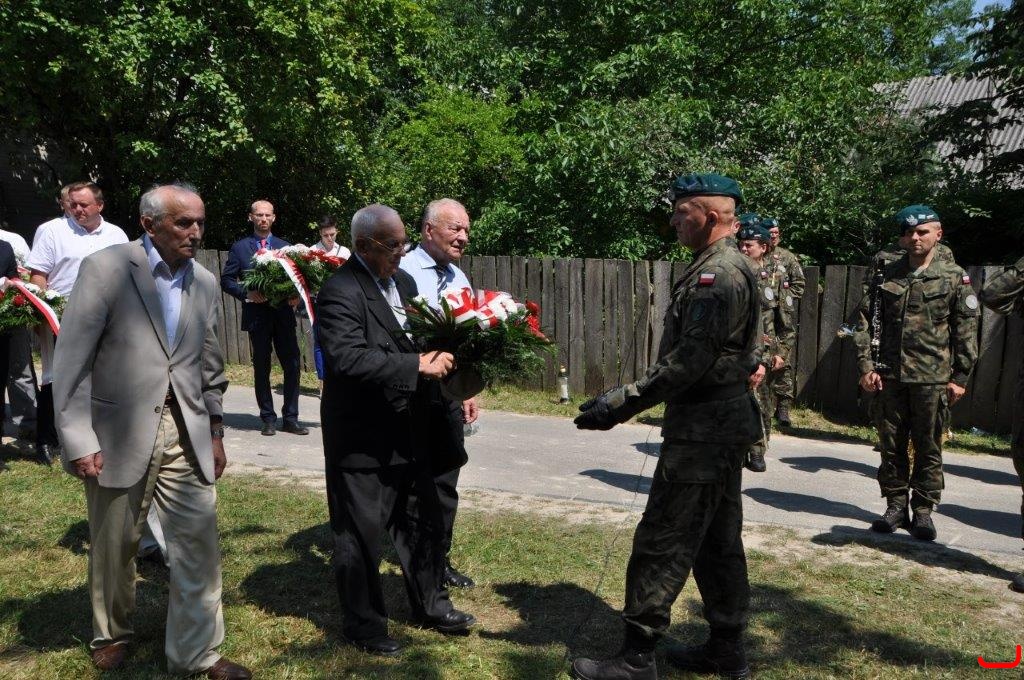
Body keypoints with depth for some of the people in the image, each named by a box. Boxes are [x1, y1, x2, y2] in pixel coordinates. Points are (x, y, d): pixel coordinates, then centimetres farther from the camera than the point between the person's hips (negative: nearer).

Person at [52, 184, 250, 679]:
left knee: (199, 544, 3)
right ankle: (112, 635, 39)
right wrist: (78, 441, -13)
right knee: (113, 546, 14)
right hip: (119, 434, -3)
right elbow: (71, 359, -10)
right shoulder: (104, 269, -8)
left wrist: (215, 432, 14)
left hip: (186, 434, 4)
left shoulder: (205, 282, 8)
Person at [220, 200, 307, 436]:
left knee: (292, 365, -1)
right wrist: (246, 292, -15)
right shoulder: (240, 247, 5)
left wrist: (296, 295, -8)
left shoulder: (285, 246, 12)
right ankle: (268, 419, 15)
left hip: (283, 314, 2)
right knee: (262, 368, 5)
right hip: (257, 315, -2)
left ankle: (290, 419, 8)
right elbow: (226, 280, 2)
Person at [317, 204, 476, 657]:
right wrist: (419, 365, -28)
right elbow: (349, 358, -31)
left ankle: (430, 605, 40)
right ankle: (364, 625, 28)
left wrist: (439, 357, -3)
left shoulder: (403, 281, 8)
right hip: (362, 438, -8)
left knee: (422, 521, 20)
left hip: (408, 431, 8)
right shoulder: (340, 292, -18)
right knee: (361, 533, 8)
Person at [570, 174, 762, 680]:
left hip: (703, 430, -11)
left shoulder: (716, 275, -18)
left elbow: (689, 360, -26)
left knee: (662, 540, -4)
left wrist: (621, 403, -24)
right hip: (724, 425, 11)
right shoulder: (729, 268, 15)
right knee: (717, 539, 16)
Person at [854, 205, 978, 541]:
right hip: (890, 376, 2)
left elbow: (966, 330, 1)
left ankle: (923, 510, 18)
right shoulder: (887, 275, 6)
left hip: (933, 378, -2)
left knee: (928, 448, 6)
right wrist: (867, 366, -4)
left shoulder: (954, 277, 1)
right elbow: (866, 322, 5)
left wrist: (960, 377, -2)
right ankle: (896, 505, 21)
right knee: (891, 446, 9)